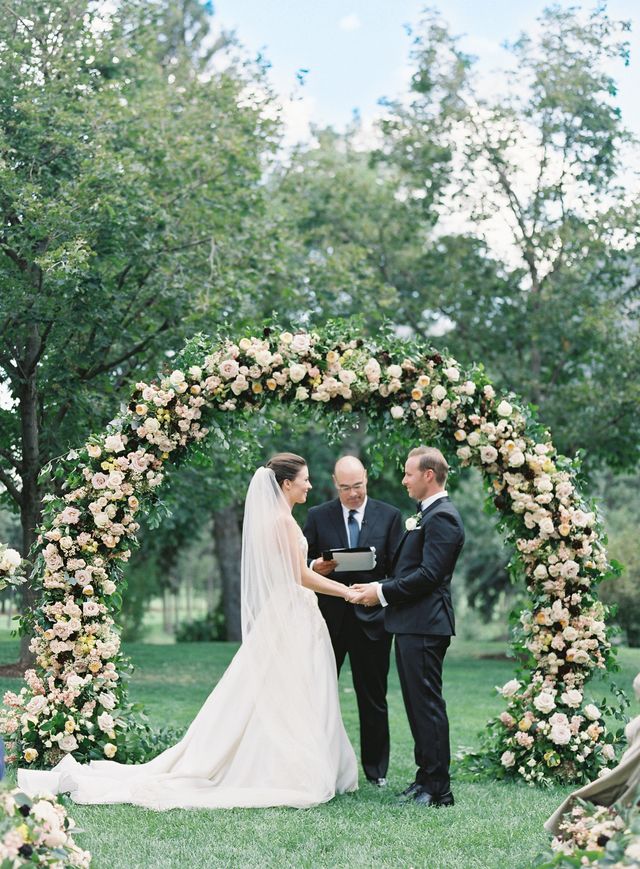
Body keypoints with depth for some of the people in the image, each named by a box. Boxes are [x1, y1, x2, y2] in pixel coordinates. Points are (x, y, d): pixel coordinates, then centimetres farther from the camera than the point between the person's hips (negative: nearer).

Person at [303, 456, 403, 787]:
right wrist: (315, 568, -18)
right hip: (329, 618, 1)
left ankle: (376, 769, 18)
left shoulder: (389, 516, 3)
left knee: (373, 698, 8)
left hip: (371, 619, -1)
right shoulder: (318, 516, 5)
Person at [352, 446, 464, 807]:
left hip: (424, 626, -11)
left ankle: (438, 790, -3)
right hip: (411, 623, 11)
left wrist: (383, 592, -15)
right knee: (417, 704, 15)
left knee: (428, 704, -7)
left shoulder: (442, 517, -14)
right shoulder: (427, 514, 19)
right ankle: (426, 777, 23)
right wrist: (381, 587, 7)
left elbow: (429, 574, -21)